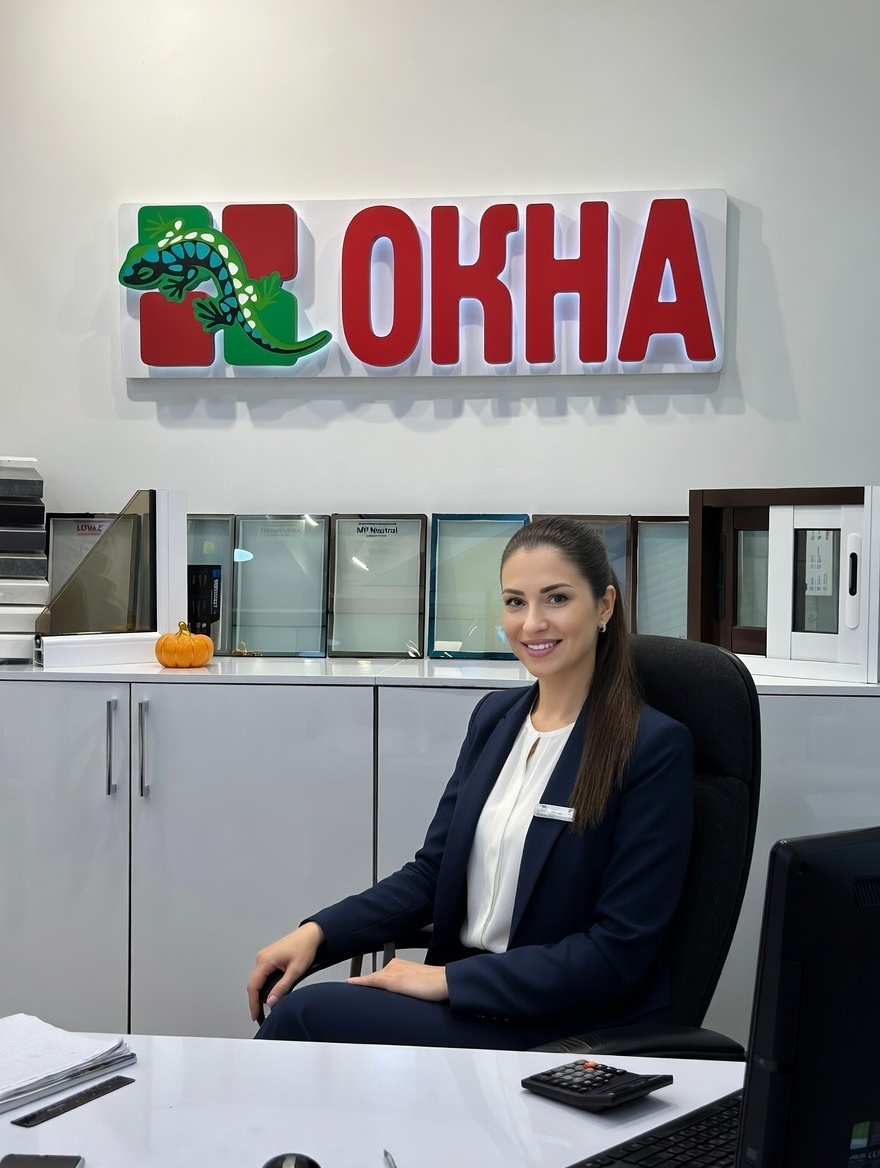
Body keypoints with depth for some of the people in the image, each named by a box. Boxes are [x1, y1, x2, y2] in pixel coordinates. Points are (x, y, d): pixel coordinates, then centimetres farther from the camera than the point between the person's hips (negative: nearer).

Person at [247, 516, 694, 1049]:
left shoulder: (657, 748, -14)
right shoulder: (494, 716, 8)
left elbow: (619, 953, -16)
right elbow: (432, 871, 10)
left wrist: (449, 979, -17)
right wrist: (318, 931, -5)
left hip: (564, 1028, -6)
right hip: (467, 992, 6)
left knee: (304, 1016, -19)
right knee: (295, 1009, -18)